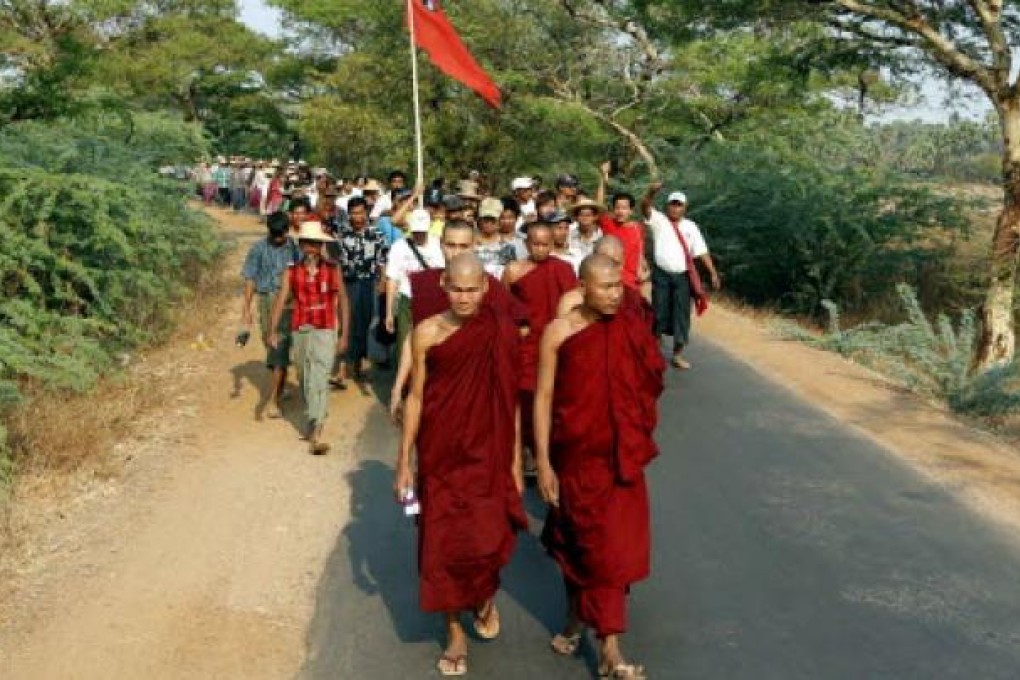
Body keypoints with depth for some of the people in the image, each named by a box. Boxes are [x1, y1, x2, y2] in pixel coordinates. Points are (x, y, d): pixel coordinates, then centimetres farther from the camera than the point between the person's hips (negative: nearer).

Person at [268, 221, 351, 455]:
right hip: (300, 331, 3)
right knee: (306, 382, 14)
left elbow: (343, 303, 4)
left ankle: (315, 433, -16)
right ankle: (311, 424, 29)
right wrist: (273, 330, -18)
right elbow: (281, 301, -5)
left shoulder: (333, 271, 0)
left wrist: (344, 335, 1)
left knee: (319, 381, -13)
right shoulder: (292, 273, 3)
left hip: (325, 332, -3)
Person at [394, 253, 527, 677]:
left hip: (488, 453, 0)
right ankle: (455, 633, 25)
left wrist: (516, 460, 2)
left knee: (488, 541, -3)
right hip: (440, 453, 0)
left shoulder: (503, 331, -4)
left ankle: (485, 597, 32)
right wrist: (404, 462, -1)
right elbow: (415, 397, 0)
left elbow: (512, 400, 1)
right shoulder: (427, 333, -5)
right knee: (443, 542, 6)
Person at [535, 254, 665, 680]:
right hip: (575, 456, -1)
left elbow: (645, 388, 7)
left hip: (619, 456, 2)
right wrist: (543, 462, -10)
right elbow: (544, 398, -8)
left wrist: (639, 445, 9)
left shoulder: (631, 328, -3)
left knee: (612, 547, 4)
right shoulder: (559, 332, -11)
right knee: (578, 541, 12)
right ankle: (578, 616, 35)